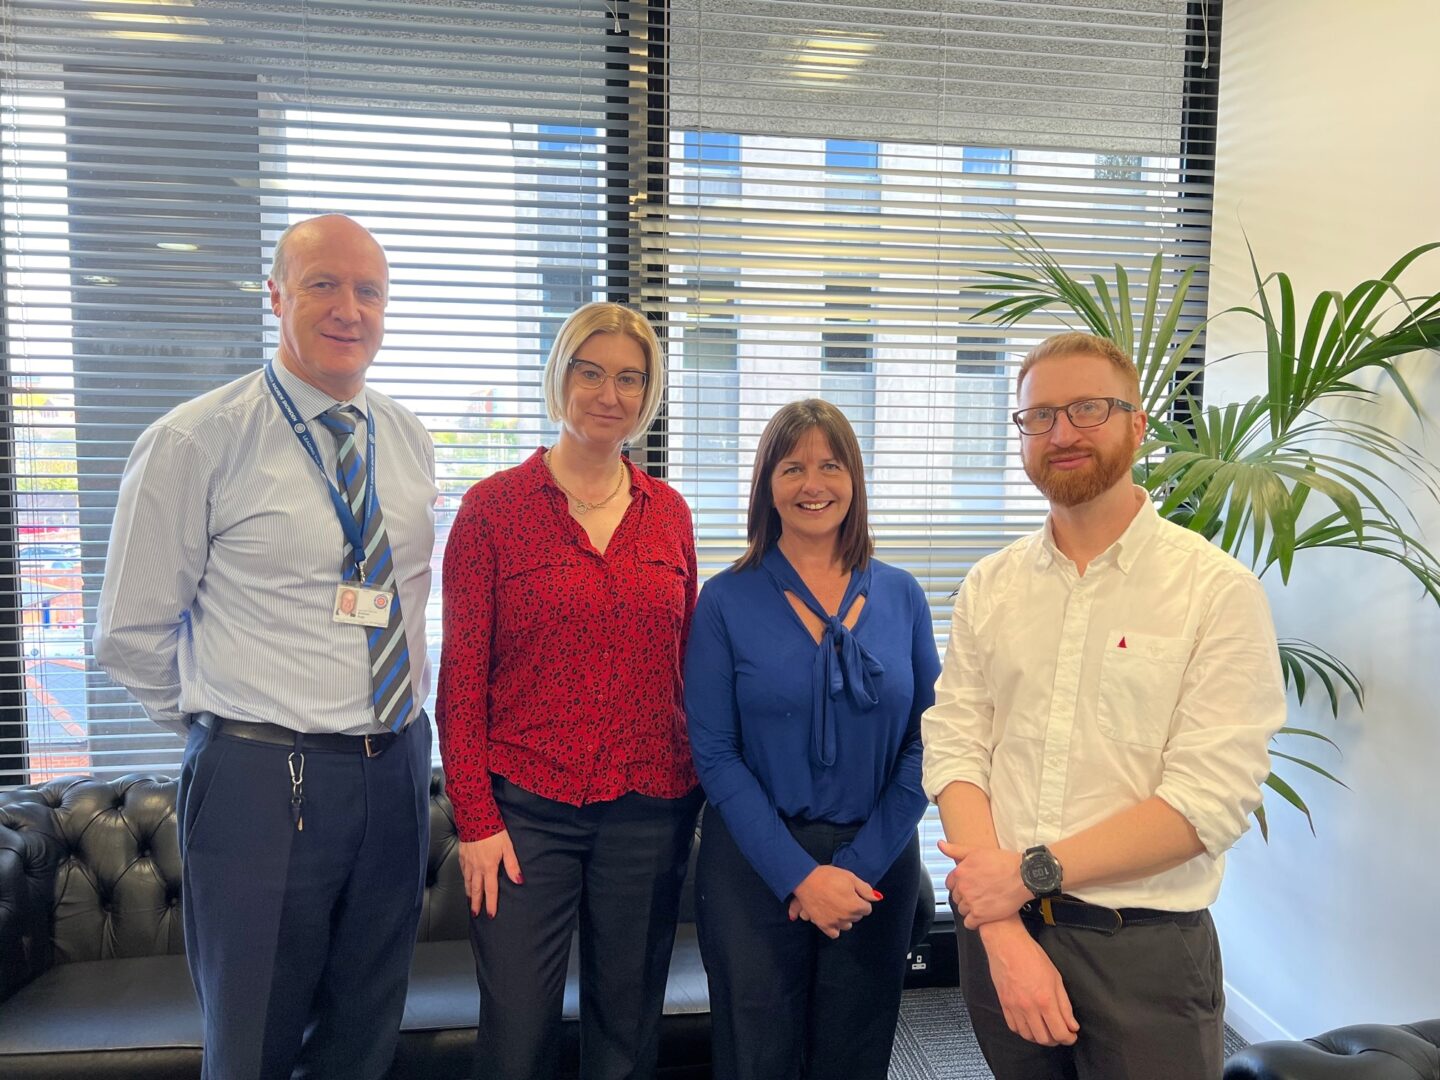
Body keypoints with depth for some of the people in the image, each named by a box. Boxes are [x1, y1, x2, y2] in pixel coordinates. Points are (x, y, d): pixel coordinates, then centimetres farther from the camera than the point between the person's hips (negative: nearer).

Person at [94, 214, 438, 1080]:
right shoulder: (196, 443, -11)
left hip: (398, 771, 5)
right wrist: (224, 723, 4)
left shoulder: (410, 443, 6)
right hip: (264, 782, -4)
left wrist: (401, 721, 12)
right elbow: (132, 633, -4)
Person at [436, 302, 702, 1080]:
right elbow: (461, 673, -4)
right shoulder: (493, 505, -3)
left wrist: (705, 780, 5)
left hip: (651, 807, 3)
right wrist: (475, 818, -8)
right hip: (525, 807, -3)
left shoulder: (668, 512, 7)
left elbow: (687, 659, 11)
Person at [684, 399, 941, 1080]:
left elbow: (924, 744, -1)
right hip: (756, 864, -2)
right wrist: (798, 875, -14)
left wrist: (859, 866, -10)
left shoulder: (900, 596, 1)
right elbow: (715, 755, -8)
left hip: (878, 864, 2)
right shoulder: (727, 601, -6)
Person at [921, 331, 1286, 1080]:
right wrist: (1006, 933, -15)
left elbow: (1209, 801, -15)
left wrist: (1032, 871, -15)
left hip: (1147, 949, -3)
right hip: (998, 925, 3)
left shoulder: (1218, 590, -9)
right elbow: (953, 751, -5)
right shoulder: (989, 588, 2)